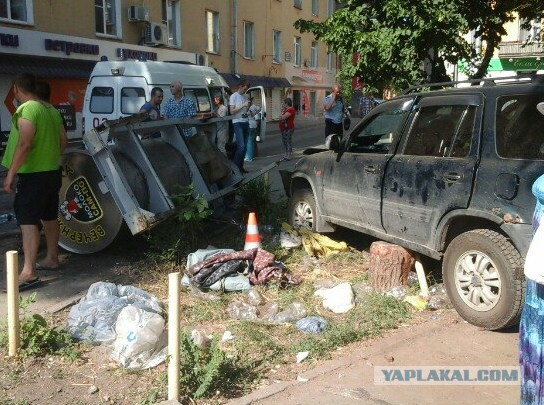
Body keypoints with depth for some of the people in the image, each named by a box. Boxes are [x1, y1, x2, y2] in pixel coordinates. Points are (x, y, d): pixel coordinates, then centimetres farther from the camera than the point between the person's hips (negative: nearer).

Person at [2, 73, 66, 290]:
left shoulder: (27, 110, -16)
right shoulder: (51, 109, 11)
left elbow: (24, 144, -24)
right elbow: (63, 140, 15)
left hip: (33, 175, -9)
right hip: (53, 172, 9)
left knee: (27, 221, -10)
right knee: (50, 217, 18)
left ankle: (29, 273, -13)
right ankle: (52, 258, 30)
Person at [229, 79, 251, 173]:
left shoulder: (245, 97, 15)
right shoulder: (233, 96, -4)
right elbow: (232, 111, -12)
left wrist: (248, 106, 2)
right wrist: (243, 105, -15)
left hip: (245, 123, 7)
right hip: (237, 123, -7)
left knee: (244, 146, 5)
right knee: (241, 146, -15)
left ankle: (241, 166, 12)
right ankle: (235, 166, -5)